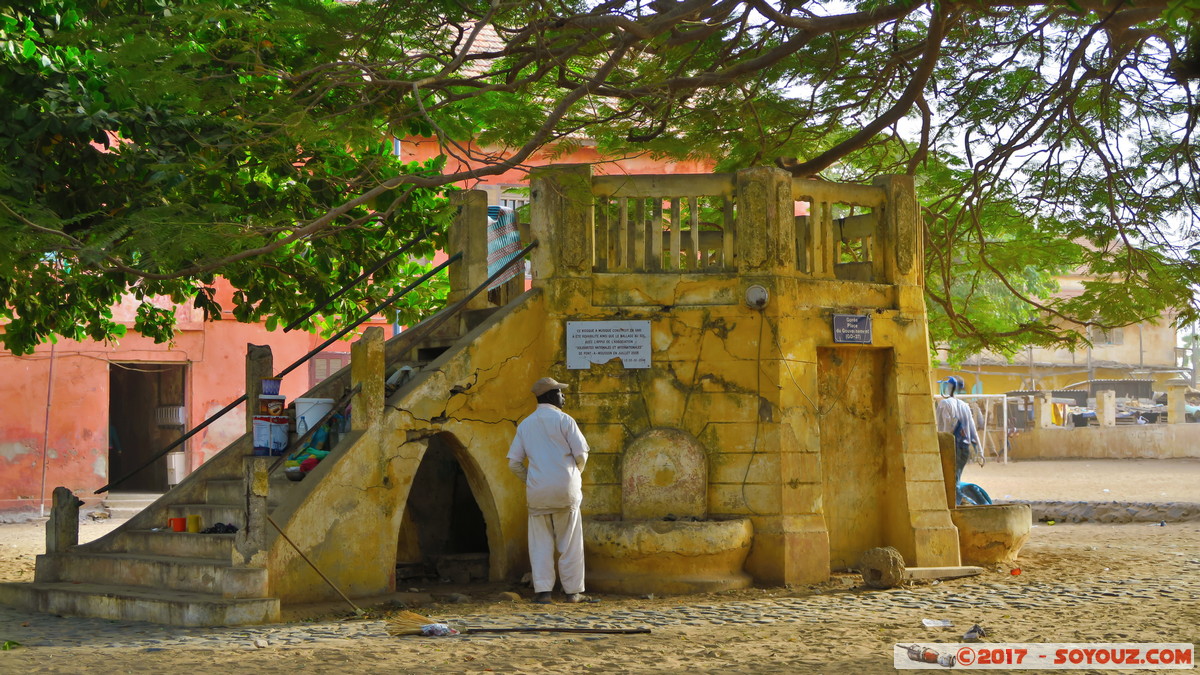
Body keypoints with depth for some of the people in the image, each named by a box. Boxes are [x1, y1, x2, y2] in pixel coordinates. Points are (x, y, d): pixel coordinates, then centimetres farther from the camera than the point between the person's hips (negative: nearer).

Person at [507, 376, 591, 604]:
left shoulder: (525, 424, 9)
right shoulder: (563, 420, -4)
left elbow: (514, 462, 7)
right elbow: (581, 454, -8)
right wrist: (575, 475, 11)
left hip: (537, 491, 3)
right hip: (565, 489, -3)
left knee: (540, 542, 8)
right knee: (569, 542, 6)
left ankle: (542, 590, 2)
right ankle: (573, 591, 10)